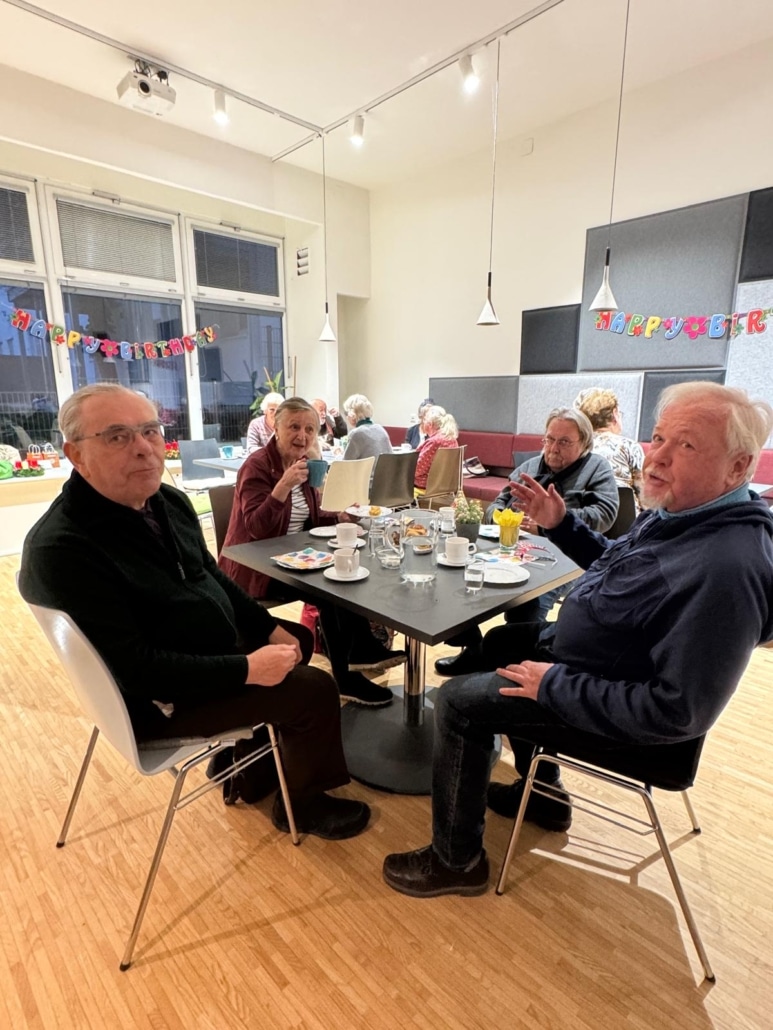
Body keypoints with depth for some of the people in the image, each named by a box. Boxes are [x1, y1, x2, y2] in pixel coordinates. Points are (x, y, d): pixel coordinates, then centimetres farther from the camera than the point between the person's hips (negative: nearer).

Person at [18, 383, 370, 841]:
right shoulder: (61, 549, -28)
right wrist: (245, 669, -27)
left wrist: (270, 628, 2)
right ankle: (304, 803, 16)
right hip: (158, 697, -9)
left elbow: (211, 576, 10)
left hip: (216, 649, 9)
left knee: (298, 638, 19)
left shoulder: (169, 500, 0)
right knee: (316, 692, -12)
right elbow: (134, 667, -29)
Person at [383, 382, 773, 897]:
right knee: (501, 641, 26)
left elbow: (679, 712, -32)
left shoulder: (729, 567, -34)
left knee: (459, 701, -9)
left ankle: (457, 860, 15)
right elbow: (614, 562, 14)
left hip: (619, 710, -10)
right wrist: (561, 524, -1)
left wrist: (555, 685, -26)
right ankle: (544, 794, 37)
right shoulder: (678, 511, -4)